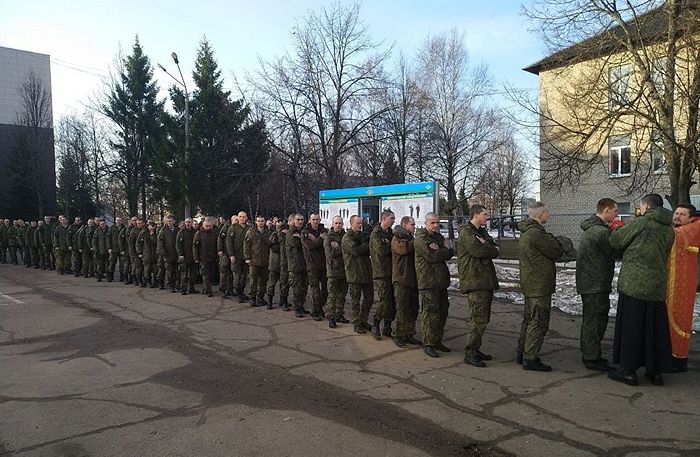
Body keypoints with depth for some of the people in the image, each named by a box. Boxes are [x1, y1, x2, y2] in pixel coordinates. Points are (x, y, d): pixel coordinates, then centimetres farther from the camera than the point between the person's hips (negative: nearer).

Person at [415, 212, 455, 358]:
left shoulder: (438, 237, 18)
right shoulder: (420, 239, -9)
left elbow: (448, 255, 5)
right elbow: (432, 256, -20)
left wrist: (439, 249, -16)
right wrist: (447, 251, -5)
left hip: (441, 281, 9)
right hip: (428, 282, -8)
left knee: (443, 311, 13)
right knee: (431, 313, -7)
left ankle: (437, 341, 24)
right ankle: (428, 344, 1)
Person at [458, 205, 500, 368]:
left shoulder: (482, 232, 22)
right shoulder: (466, 232, -8)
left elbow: (495, 249, 12)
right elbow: (478, 251, -22)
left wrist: (486, 246, -9)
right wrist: (493, 249, -3)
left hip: (486, 281, 10)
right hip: (474, 281, -10)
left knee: (483, 318, 14)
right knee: (478, 319, -11)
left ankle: (475, 349, 24)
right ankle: (469, 354, -5)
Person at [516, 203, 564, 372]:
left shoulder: (526, 233, 14)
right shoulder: (537, 233, -20)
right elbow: (556, 251, -15)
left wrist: (555, 243, 2)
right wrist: (553, 239, 2)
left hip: (530, 285, 10)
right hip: (539, 286, -10)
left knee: (528, 319, 18)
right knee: (539, 323, -4)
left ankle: (522, 353, 26)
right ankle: (530, 359, 0)